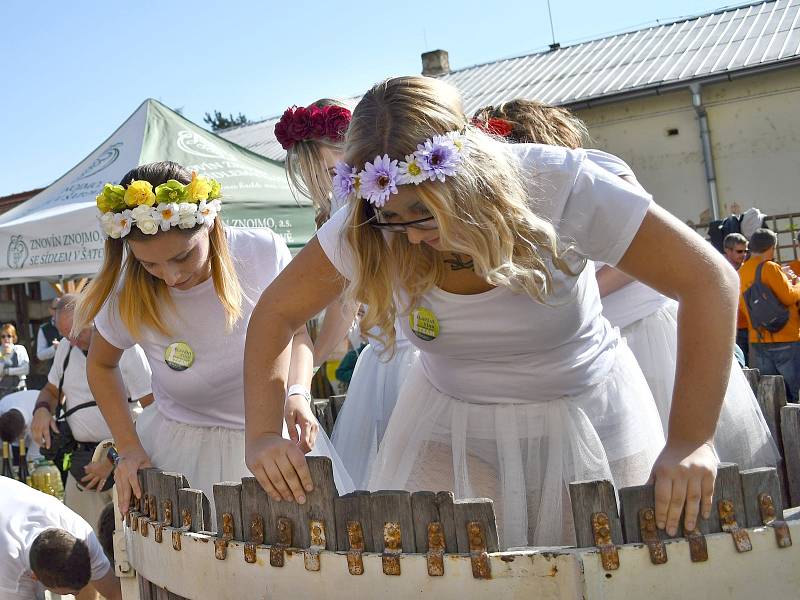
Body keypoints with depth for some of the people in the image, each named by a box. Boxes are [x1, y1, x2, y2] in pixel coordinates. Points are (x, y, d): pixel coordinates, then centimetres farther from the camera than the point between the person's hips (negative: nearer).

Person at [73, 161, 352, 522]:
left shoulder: (265, 251, -20)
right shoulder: (127, 299, -19)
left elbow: (297, 333, -2)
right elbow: (101, 365, 4)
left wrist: (297, 394, -19)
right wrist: (129, 448, -6)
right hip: (185, 449, -1)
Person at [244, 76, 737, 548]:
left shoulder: (559, 185, -28)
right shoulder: (364, 230, -19)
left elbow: (709, 281, -26)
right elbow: (277, 312, -8)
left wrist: (690, 442, -33)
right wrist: (263, 435, -21)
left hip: (585, 418, -1)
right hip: (450, 424, 2)